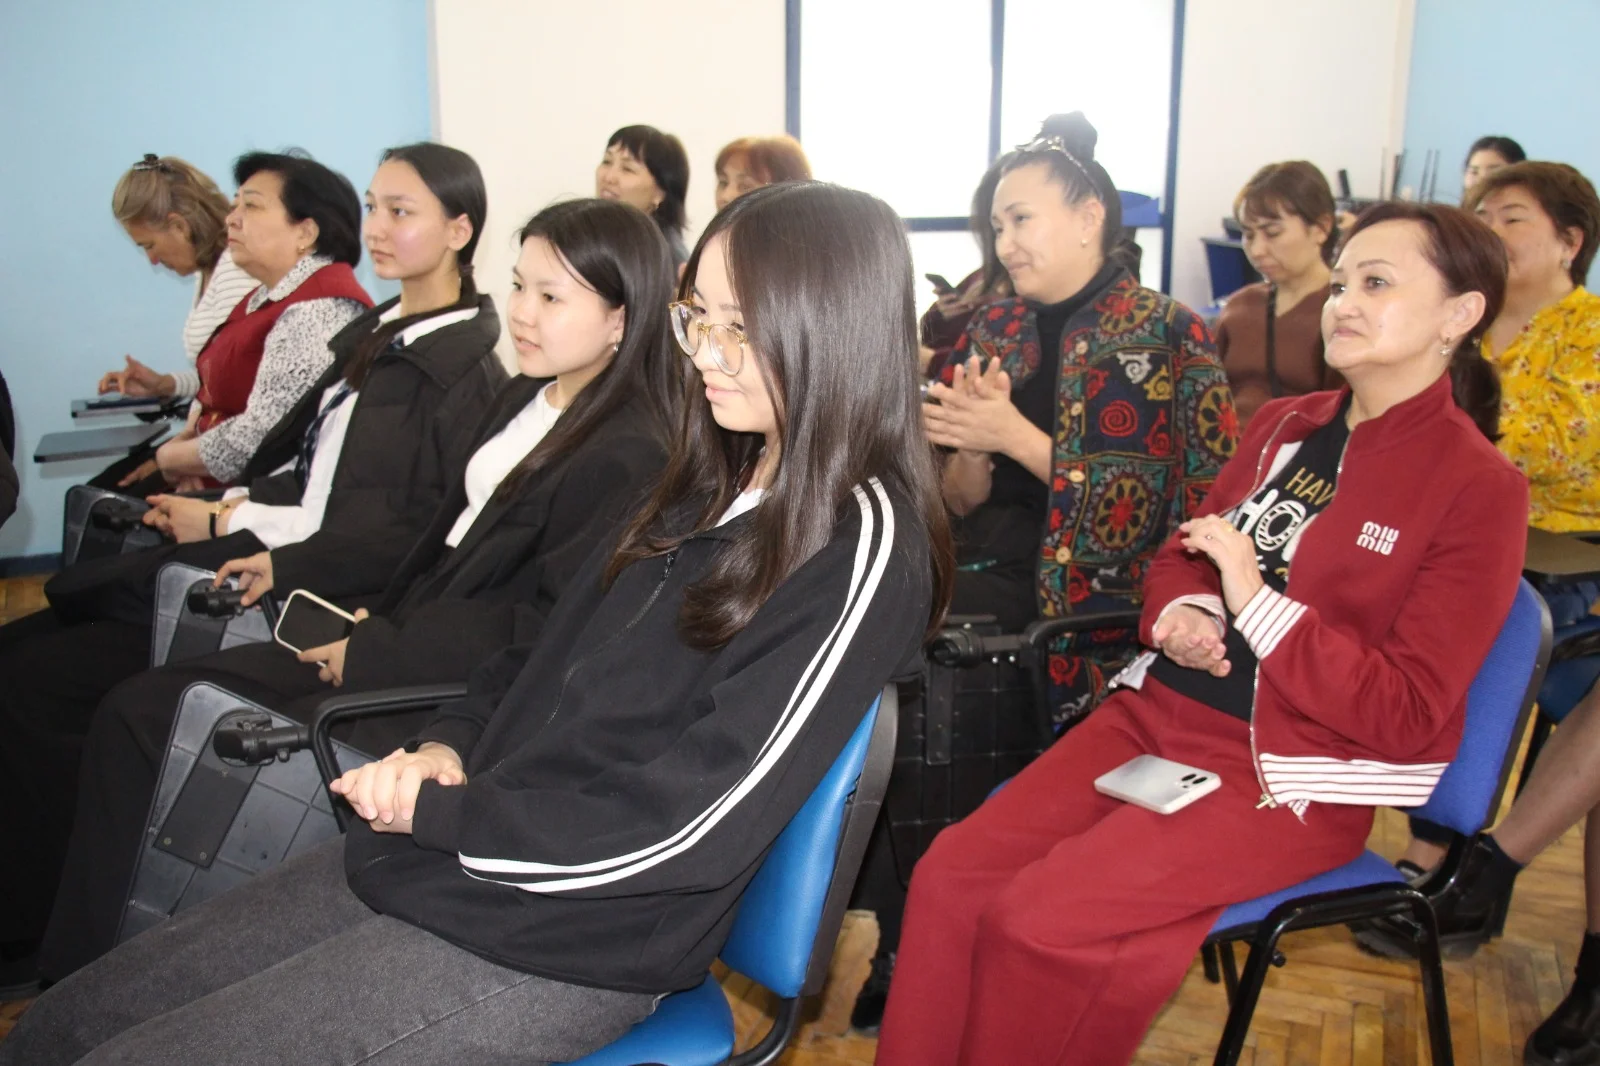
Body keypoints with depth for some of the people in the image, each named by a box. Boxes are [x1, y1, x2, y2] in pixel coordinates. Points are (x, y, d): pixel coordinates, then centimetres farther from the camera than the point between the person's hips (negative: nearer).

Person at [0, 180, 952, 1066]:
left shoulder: (862, 548, -15)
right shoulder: (709, 488, 10)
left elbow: (679, 825, -19)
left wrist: (436, 810, -11)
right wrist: (446, 749, -2)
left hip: (571, 941, -7)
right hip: (431, 855, 8)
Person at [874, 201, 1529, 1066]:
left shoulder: (1478, 486, -7)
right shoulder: (1283, 424, 11)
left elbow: (1405, 716, -11)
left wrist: (1255, 603, -19)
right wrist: (1179, 617, -3)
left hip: (1286, 774, -6)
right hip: (1157, 712, 6)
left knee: (1033, 919, -23)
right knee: (948, 877, -12)